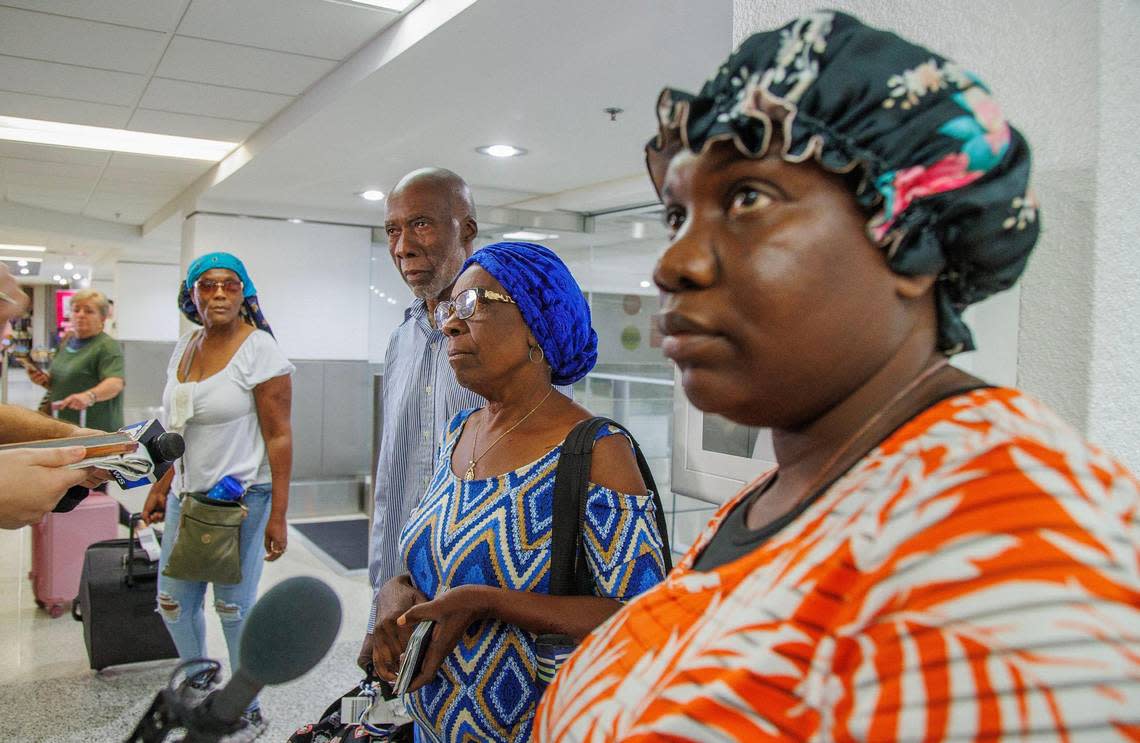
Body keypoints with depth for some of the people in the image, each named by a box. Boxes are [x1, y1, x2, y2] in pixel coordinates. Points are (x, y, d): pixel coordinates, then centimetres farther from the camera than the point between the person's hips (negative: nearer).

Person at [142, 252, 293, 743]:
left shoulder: (258, 349, -12)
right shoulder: (184, 347, 10)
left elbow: (279, 437, -15)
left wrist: (277, 516, -18)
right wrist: (161, 488, 16)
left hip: (241, 496, -7)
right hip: (188, 494, 7)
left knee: (233, 608, 2)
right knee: (173, 602, 14)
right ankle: (198, 688, 40)